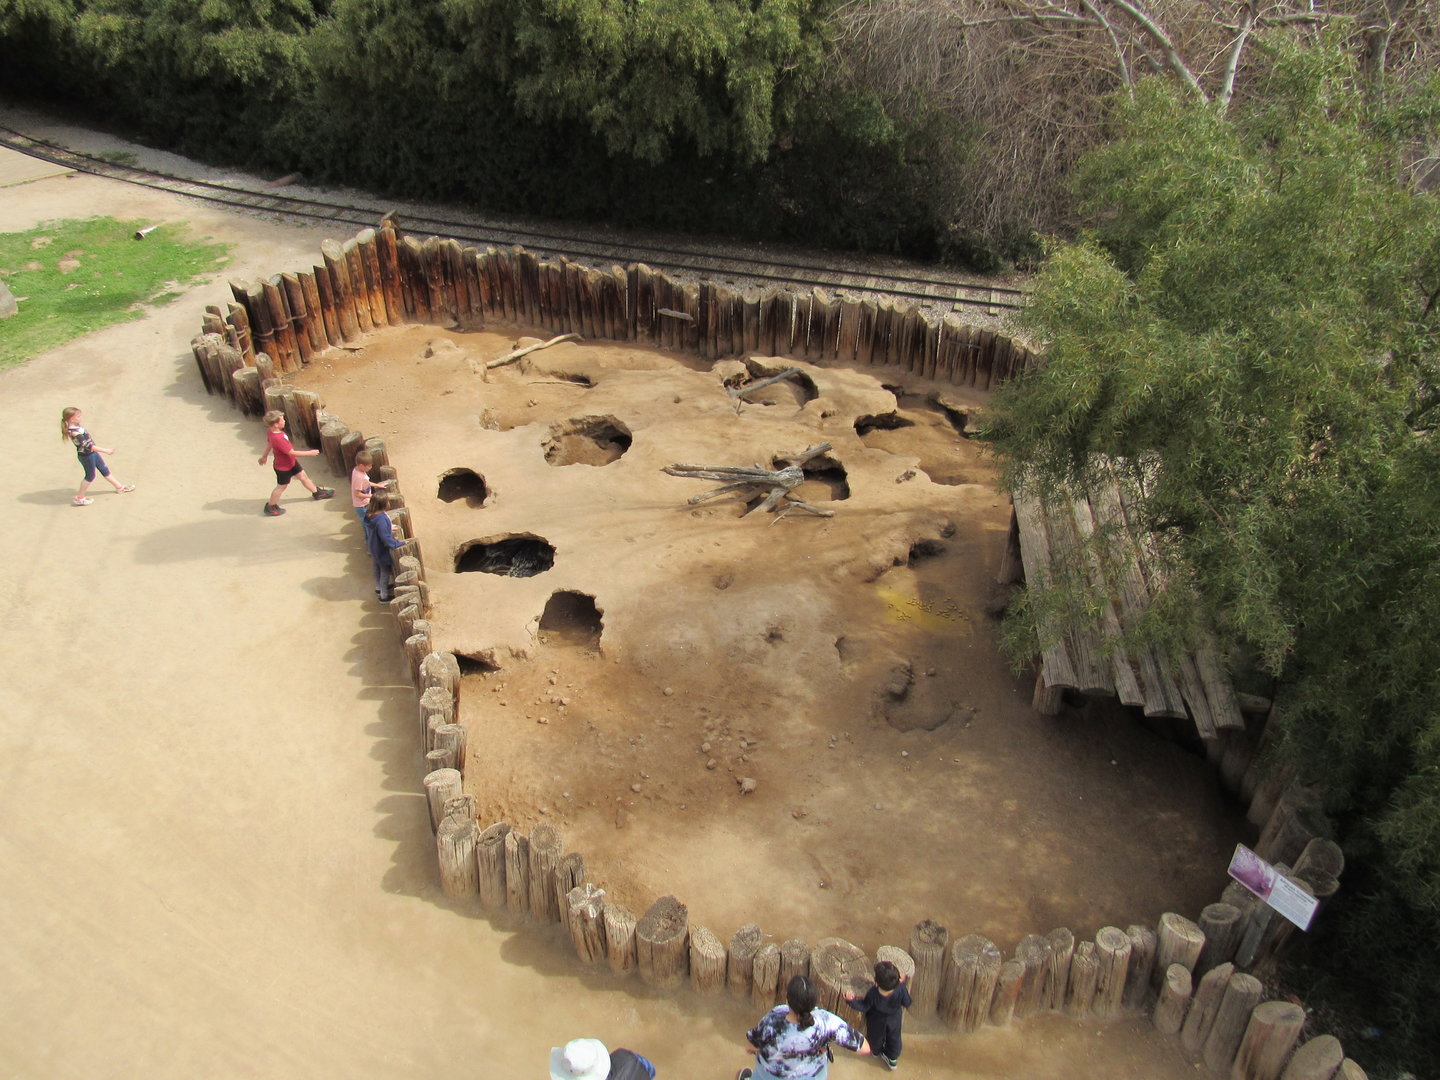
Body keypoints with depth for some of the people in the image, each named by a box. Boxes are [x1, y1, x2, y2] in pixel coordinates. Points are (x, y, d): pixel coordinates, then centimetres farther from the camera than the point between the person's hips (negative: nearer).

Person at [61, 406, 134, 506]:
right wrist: (106, 450, -34)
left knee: (104, 469, 23)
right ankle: (79, 498, 24)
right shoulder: (74, 433, -33)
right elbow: (88, 445, -35)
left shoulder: (76, 426, -5)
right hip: (86, 456, -9)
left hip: (92, 453, 9)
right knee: (90, 476, 8)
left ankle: (119, 486, 41)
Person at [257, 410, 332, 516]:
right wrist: (309, 453, -27)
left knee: (303, 476, 23)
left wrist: (264, 456, 24)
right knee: (281, 486, 11)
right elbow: (292, 452, -35)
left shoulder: (271, 431, -11)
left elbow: (269, 443, 7)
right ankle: (270, 508, 29)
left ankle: (317, 492, 44)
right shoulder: (278, 439, -41)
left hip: (291, 462, 9)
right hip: (283, 467, -9)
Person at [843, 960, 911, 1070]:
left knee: (876, 1037, 32)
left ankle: (876, 1051, 60)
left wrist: (851, 1001, -33)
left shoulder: (873, 993, -42)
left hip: (877, 1022, -1)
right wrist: (902, 983, -12)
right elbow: (907, 1003, -17)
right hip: (894, 1020, 1)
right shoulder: (901, 989, -38)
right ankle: (893, 1059, 51)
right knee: (894, 1038, 30)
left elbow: (864, 1007, -26)